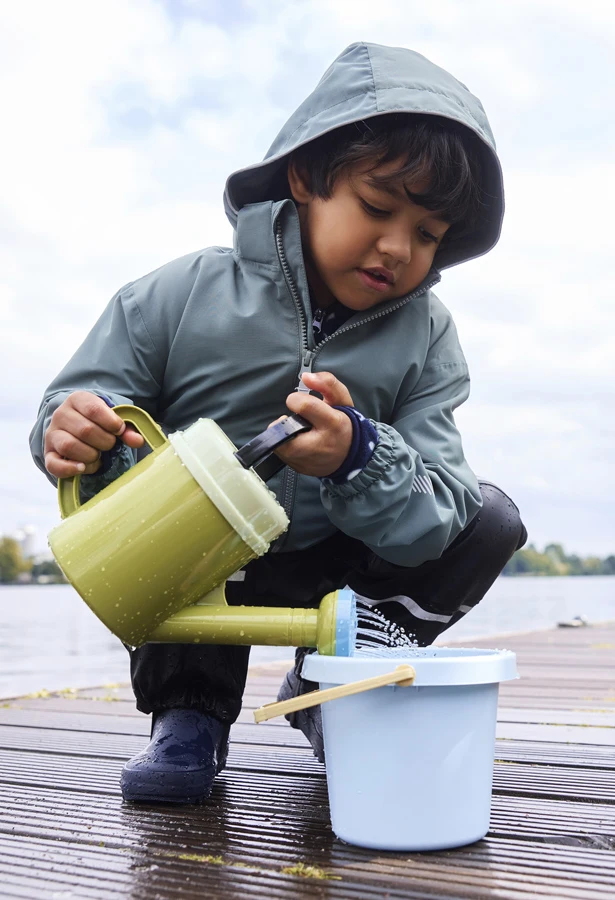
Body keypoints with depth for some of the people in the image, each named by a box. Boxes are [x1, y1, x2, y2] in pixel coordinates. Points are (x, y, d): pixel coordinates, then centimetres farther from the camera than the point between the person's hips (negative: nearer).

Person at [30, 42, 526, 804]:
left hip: (327, 573, 2)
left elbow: (428, 522, -19)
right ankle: (188, 708, -11)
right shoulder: (182, 297, -17)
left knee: (492, 520, -13)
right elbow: (90, 401, -12)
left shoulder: (425, 340, -11)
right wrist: (74, 434, -38)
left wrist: (357, 459, -41)